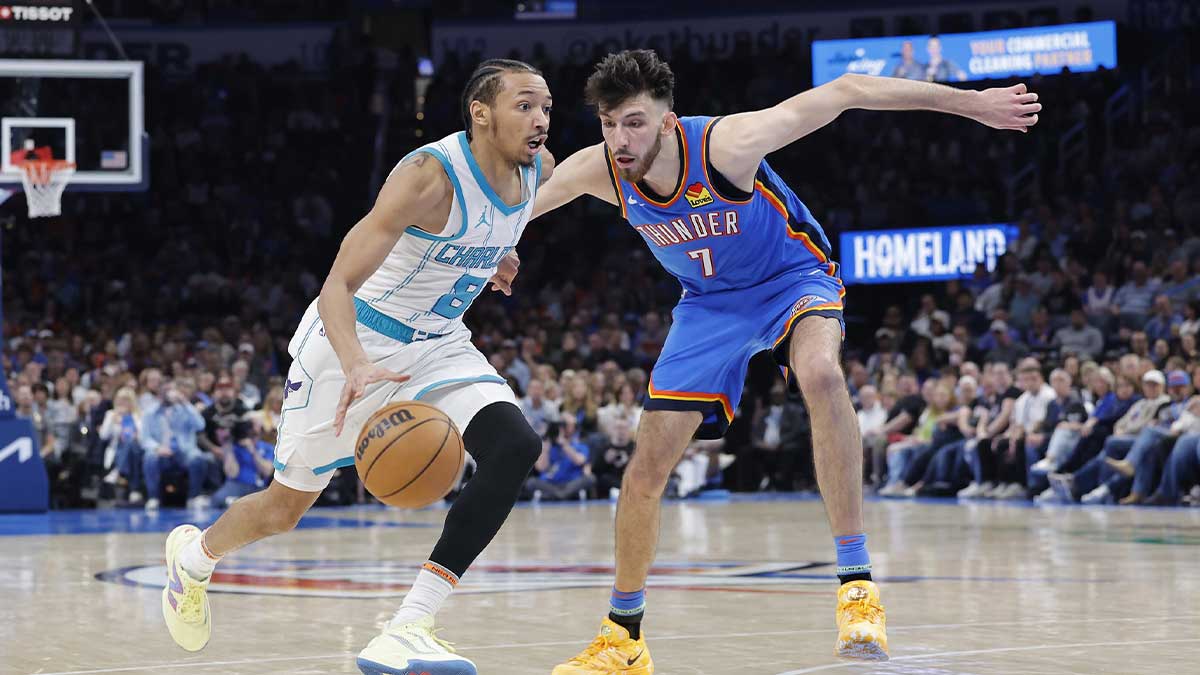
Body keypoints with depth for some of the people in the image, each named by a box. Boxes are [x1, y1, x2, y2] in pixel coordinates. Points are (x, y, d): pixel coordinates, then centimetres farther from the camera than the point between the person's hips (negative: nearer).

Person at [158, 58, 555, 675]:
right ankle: (193, 554, 44)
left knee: (515, 447, -23)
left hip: (437, 345, 6)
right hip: (355, 339, -6)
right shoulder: (430, 176, -30)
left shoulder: (540, 168, -8)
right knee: (285, 508, 7)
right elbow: (337, 286, -34)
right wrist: (357, 367, -49)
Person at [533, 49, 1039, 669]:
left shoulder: (726, 145, -33)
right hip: (711, 303, 4)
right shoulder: (597, 171, -21)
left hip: (793, 279, -4)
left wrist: (970, 102, -25)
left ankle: (857, 586, -36)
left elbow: (845, 92, -27)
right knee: (647, 468, -2)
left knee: (820, 372, -39)